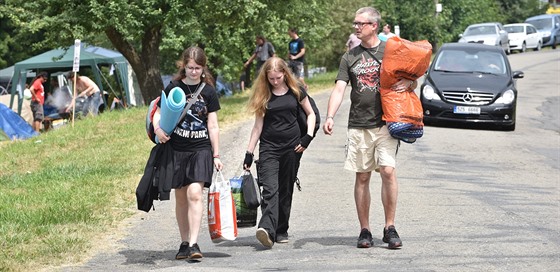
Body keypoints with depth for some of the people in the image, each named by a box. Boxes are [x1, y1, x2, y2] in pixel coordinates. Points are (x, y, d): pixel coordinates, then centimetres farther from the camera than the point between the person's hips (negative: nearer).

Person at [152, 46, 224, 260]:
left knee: (195, 194, -16)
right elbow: (158, 112, 7)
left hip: (201, 149, -1)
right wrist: (157, 129, -15)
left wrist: (216, 155, 4)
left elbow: (213, 126, 5)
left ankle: (194, 244, -19)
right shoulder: (173, 88, 2)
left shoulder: (208, 91, 3)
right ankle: (184, 243, 18)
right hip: (177, 149, 1)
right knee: (181, 197, 7)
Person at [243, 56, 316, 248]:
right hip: (268, 146, -1)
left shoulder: (295, 90, 3)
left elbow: (310, 113, 12)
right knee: (270, 189, -16)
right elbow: (258, 125, 5)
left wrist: (308, 136, -3)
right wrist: (249, 153, 2)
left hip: (291, 146, 1)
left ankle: (281, 231, 16)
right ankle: (267, 229, -32)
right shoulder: (262, 94, 3)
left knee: (286, 190, 6)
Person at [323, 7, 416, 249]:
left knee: (388, 171, -14)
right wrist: (330, 117, -14)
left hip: (386, 124, -2)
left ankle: (390, 228, -5)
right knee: (362, 177, 3)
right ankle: (364, 231, 11)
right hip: (358, 126, 2)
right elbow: (339, 89, 2)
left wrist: (408, 83, -11)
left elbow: (412, 80, 14)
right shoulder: (350, 57, 10)